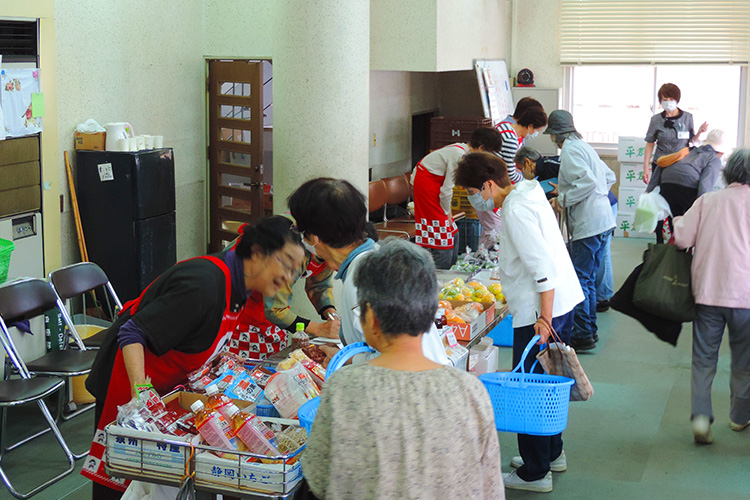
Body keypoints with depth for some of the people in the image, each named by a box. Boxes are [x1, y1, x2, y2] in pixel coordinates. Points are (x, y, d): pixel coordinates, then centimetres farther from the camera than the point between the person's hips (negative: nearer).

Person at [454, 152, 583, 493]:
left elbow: (544, 267, -24)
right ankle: (552, 453, 34)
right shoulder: (527, 194, 12)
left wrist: (544, 318, -23)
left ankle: (535, 473, 7)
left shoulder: (516, 212, -19)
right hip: (562, 302, 11)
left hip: (538, 311, -11)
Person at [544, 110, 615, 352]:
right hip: (603, 221, 10)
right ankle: (590, 329, 24)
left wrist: (563, 199, -14)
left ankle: (583, 336, -3)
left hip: (588, 225, -10)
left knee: (579, 280, -5)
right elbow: (609, 176, 25)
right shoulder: (583, 146, 18)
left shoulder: (570, 151, -11)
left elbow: (588, 181, -24)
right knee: (588, 279, 17)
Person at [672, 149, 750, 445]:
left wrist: (677, 220, 15)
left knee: (703, 359, 8)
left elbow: (683, 238, -4)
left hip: (707, 291, 1)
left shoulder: (707, 200, 2)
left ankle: (700, 416, -5)